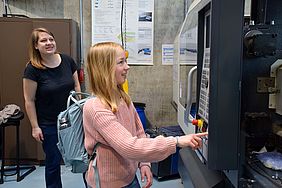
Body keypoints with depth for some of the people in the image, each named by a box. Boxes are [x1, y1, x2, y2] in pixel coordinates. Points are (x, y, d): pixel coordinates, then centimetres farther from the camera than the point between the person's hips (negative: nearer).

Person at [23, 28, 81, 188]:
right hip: (49, 125, -3)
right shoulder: (33, 69, -13)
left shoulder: (67, 60, -3)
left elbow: (76, 86, 8)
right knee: (53, 162, 10)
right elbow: (29, 100, -9)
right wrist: (35, 127, -8)